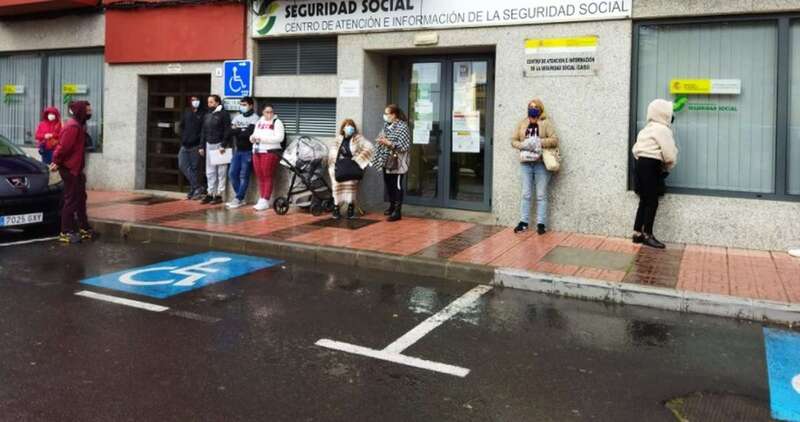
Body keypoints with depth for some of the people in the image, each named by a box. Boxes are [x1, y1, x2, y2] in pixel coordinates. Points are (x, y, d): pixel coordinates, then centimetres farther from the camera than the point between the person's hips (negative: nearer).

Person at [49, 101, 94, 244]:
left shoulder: (78, 125, 14)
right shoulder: (73, 126, -18)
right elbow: (63, 147, -22)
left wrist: (57, 161, 11)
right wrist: (57, 162, -12)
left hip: (75, 168, 10)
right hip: (69, 169, -10)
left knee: (80, 198, 15)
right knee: (71, 200, -5)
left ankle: (84, 228, 23)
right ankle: (66, 232, 0)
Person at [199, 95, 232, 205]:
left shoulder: (223, 114, -5)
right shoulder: (207, 115, 15)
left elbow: (227, 131, -11)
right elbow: (203, 131, 18)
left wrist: (223, 145, -16)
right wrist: (202, 146, 12)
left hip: (219, 145, -6)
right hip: (209, 145, 7)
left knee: (221, 171, -2)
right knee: (210, 171, 8)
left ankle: (219, 195, 2)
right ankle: (210, 193, 14)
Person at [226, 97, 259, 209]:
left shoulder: (254, 118, -6)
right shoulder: (237, 117, 13)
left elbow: (249, 133, -19)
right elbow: (230, 131, 4)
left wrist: (237, 131, -7)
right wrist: (242, 131, -12)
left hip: (248, 151, -7)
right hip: (238, 150, 7)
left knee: (244, 176, -3)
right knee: (233, 173, 4)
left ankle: (239, 199, 3)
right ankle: (242, 197, 15)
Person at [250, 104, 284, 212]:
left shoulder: (277, 122, -3)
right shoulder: (259, 122, 17)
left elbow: (279, 138, -15)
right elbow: (255, 134, 27)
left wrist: (262, 138, -18)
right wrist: (252, 138, 2)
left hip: (270, 152, -6)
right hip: (257, 152, 6)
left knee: (267, 177, -5)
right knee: (260, 177, 6)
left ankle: (265, 201, -3)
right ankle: (261, 200, 13)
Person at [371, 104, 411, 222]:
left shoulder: (402, 127, -13)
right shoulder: (387, 126, 12)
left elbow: (405, 146, -19)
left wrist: (388, 143, -24)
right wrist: (381, 139, 3)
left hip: (397, 163, -8)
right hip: (387, 161, 8)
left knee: (397, 186, -4)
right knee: (388, 185, 14)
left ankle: (397, 212, -1)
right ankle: (392, 206, 30)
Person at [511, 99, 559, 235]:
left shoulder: (546, 123, -1)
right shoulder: (522, 124, 9)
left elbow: (554, 140, -9)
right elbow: (513, 140, 9)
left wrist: (539, 142, -21)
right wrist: (522, 145, -11)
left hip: (541, 163, -3)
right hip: (526, 163, 3)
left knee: (541, 195, 2)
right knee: (526, 194, 8)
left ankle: (541, 223, 8)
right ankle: (524, 222, 14)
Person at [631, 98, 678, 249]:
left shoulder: (648, 128, 19)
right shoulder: (662, 129, -10)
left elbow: (635, 149, 19)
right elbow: (669, 154, -14)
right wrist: (668, 167, 4)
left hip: (642, 164, 10)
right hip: (651, 167, -10)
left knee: (644, 201, 13)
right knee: (652, 202, -3)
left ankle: (637, 233, 15)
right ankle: (647, 236, 1)